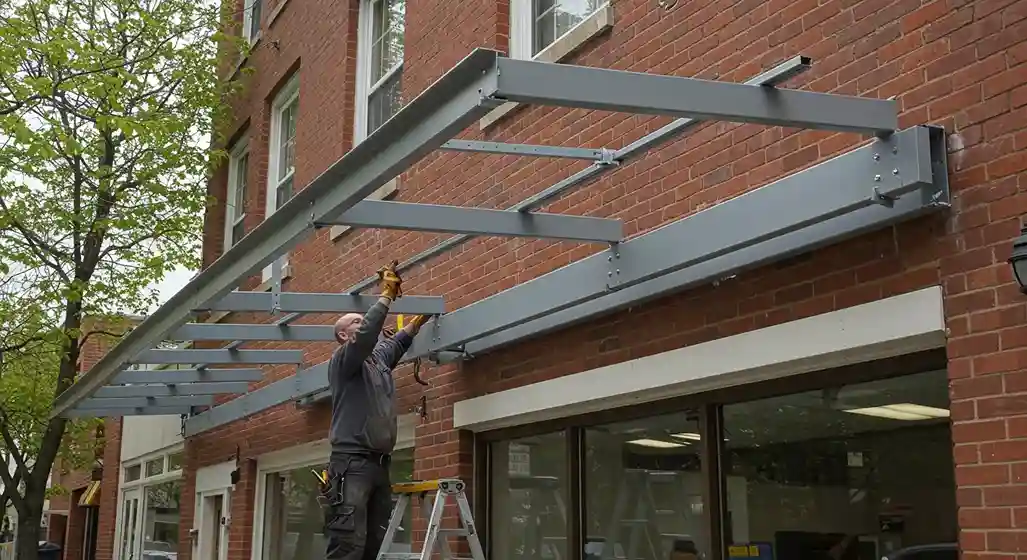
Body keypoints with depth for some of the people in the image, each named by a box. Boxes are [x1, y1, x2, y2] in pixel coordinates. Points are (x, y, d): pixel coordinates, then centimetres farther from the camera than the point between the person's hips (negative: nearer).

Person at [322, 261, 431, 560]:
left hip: (379, 464, 8)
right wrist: (387, 294, -11)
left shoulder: (377, 359, 22)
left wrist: (422, 317, 35)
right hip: (351, 464, -8)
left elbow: (397, 342, 40)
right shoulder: (342, 360, -1)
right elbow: (368, 333, -18)